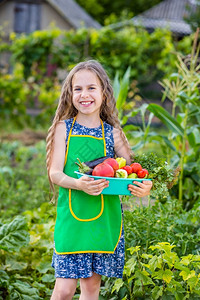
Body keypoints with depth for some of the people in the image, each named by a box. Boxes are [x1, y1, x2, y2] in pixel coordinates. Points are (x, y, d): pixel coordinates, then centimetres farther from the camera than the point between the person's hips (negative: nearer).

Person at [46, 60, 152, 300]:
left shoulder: (112, 133, 4)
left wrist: (142, 187, -23)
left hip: (105, 218, 2)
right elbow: (55, 173, -5)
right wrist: (79, 184, -26)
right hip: (72, 215, -2)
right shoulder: (64, 128, 1)